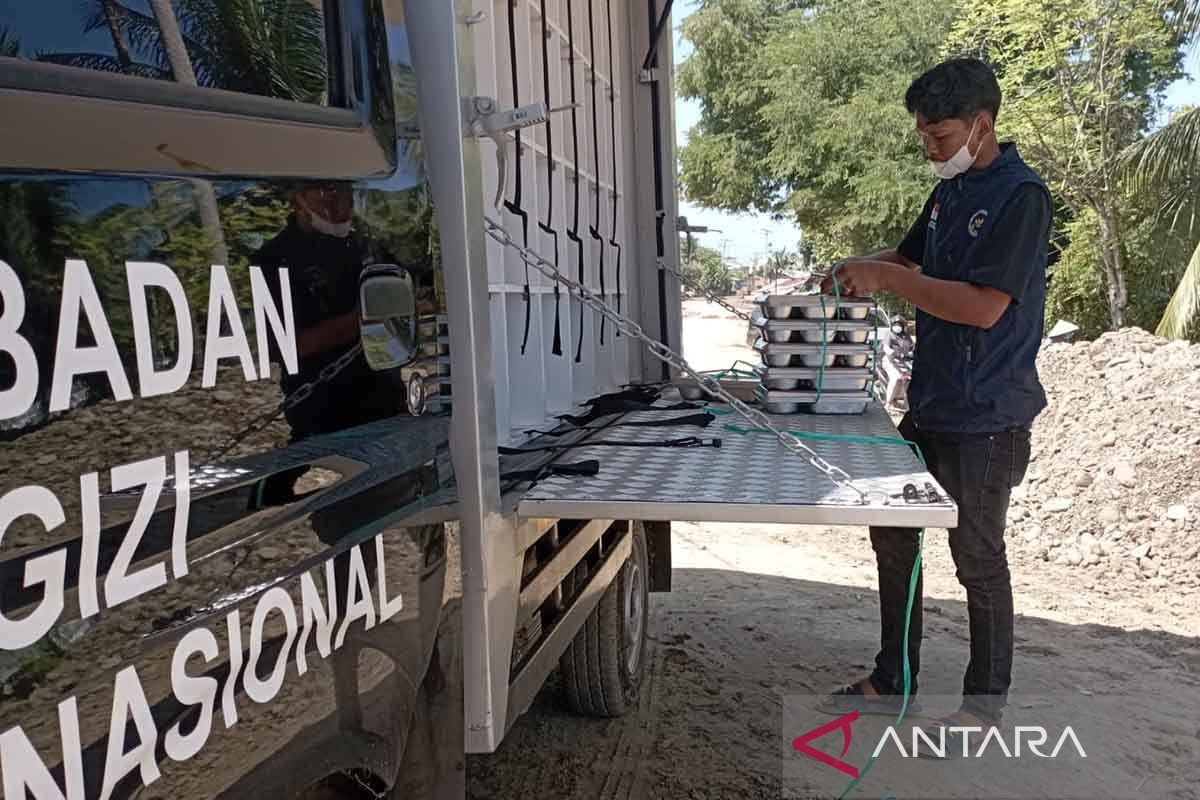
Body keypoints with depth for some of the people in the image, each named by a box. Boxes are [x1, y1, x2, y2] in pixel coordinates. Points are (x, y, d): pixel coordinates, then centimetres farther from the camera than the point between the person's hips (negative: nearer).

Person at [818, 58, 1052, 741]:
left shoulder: (1021, 196, -16)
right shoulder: (950, 191, 10)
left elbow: (984, 306, -24)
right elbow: (912, 260, 23)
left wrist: (887, 277, -18)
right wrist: (863, 270, 1)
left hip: (986, 417, -8)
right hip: (930, 403, 9)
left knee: (978, 558, 4)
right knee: (893, 534, 14)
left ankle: (986, 704, 24)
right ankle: (893, 681, 30)